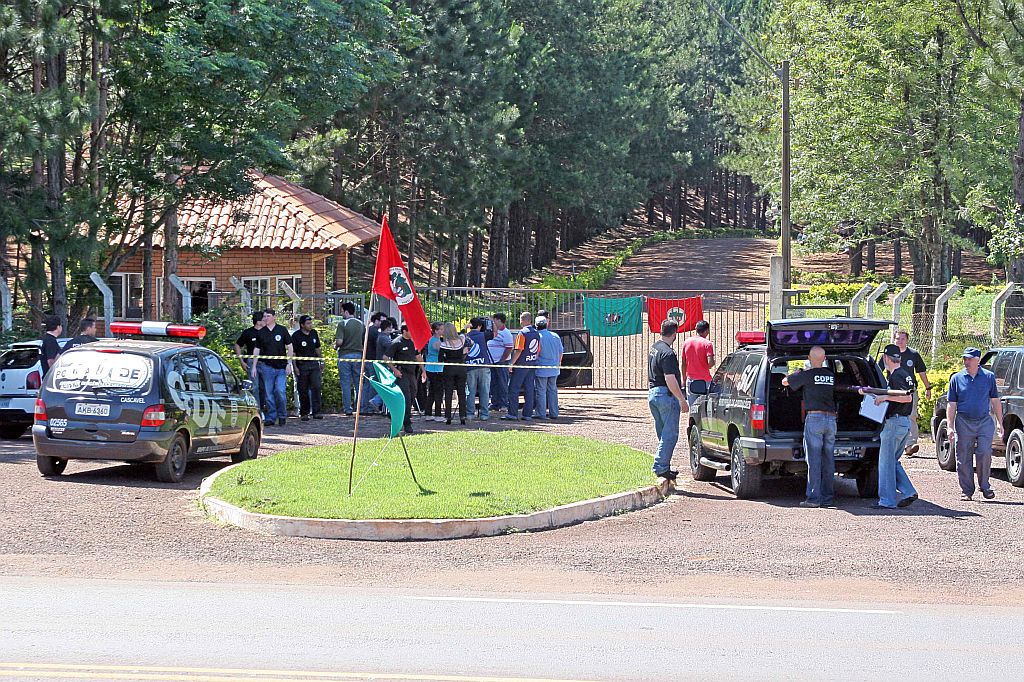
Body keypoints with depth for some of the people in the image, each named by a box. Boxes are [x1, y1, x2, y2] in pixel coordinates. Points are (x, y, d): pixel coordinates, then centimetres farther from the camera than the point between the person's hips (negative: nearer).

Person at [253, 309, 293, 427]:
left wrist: (289, 364, -1)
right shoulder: (261, 333, 7)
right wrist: (254, 366, 6)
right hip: (267, 366, 2)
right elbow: (257, 350, 12)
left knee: (280, 391, -10)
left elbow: (289, 347, 5)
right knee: (269, 393, 1)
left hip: (281, 367, -2)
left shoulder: (282, 330, 3)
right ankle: (271, 417, 9)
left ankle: (282, 416, 6)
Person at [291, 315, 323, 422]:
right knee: (303, 390, 2)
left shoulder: (314, 333, 10)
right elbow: (292, 353, -5)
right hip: (302, 366, -4)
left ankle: (316, 412, -6)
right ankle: (304, 413, 11)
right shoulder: (296, 336, -6)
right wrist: (295, 367, -11)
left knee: (317, 387, -8)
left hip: (314, 364, 4)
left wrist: (321, 361, 18)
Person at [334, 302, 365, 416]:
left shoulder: (342, 324, -11)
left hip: (345, 355, -4)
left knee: (346, 384, 2)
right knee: (358, 383, 11)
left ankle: (348, 409, 1)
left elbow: (339, 341, -19)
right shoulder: (361, 324, 5)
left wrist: (335, 346, 2)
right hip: (358, 354, 4)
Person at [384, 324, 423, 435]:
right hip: (401, 374, -7)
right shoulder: (397, 343, -9)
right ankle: (407, 425, -10)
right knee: (406, 398, -12)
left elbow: (418, 357, 25)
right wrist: (394, 369, -15)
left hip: (412, 373, 7)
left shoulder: (413, 342, 12)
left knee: (412, 396, 8)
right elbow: (385, 357, -11)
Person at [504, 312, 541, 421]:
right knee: (529, 390, 7)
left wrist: (512, 364, -12)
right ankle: (528, 414, 6)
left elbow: (518, 350, -17)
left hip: (521, 364, -7)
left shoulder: (522, 333, -13)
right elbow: (538, 351, 15)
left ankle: (513, 413, -6)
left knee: (513, 389, -2)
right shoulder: (536, 334, 11)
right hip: (532, 365, 7)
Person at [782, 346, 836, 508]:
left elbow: (785, 381, 10)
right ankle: (828, 497, 9)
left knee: (814, 460, -5)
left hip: (814, 417, -5)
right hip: (831, 419, 5)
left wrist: (795, 373, 33)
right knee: (828, 460, 8)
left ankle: (814, 498, -8)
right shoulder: (831, 376, 11)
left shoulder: (807, 375, -2)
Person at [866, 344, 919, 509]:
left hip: (895, 421, -10)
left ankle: (887, 500, -2)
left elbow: (907, 397, -26)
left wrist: (885, 397, -21)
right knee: (892, 460, 16)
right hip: (905, 422, 10)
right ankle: (908, 492, 9)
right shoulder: (905, 373, 16)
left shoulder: (896, 375, -14)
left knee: (886, 461, -4)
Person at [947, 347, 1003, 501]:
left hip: (985, 421, 0)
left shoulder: (989, 377, 6)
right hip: (964, 423, 0)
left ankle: (985, 486, 6)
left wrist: (999, 423, 7)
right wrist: (950, 427, -1)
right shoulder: (957, 378, 4)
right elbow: (951, 405, 6)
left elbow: (995, 401, 12)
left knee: (985, 454, -11)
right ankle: (967, 491, 10)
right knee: (964, 458, 1)